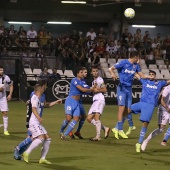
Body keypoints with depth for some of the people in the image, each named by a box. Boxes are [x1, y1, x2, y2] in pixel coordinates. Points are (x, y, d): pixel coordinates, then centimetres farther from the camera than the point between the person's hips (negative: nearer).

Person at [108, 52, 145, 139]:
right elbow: (111, 68, -7)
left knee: (127, 110, 2)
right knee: (122, 107, -15)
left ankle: (116, 128, 12)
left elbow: (141, 75, 14)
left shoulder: (136, 66, 11)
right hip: (122, 88, -7)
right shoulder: (123, 63, -7)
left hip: (129, 89, 7)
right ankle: (120, 130, -14)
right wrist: (113, 74, -28)